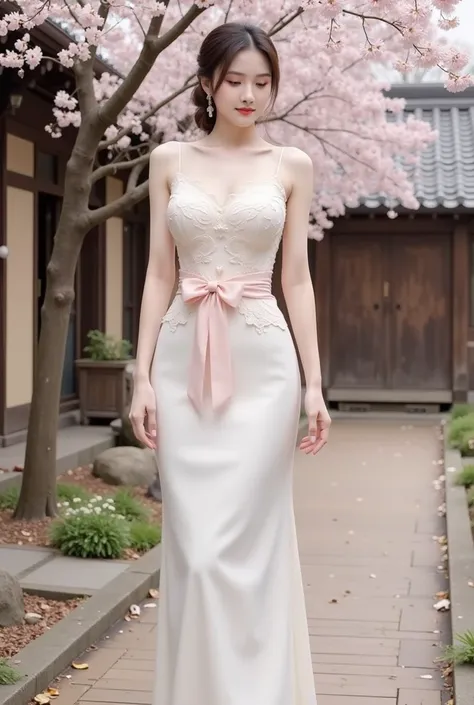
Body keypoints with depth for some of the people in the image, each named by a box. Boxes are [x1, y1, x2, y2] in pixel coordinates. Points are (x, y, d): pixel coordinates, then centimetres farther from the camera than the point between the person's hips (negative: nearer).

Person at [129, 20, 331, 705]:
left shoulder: (292, 166, 7)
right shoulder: (170, 160, 9)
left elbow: (297, 278, 6)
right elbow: (159, 275, 7)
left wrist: (315, 383, 0)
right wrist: (143, 376, 1)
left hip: (262, 364, -1)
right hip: (184, 363, 1)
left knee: (247, 541, -3)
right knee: (193, 543, 2)